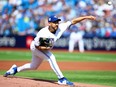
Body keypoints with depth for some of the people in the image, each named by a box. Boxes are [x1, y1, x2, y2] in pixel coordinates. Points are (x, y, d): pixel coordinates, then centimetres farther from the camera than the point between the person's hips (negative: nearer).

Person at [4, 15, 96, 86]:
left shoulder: (60, 27, -25)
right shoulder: (42, 33, -37)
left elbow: (73, 21, -28)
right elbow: (37, 46, -25)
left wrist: (86, 17, -35)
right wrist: (47, 48, -39)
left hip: (45, 48, 7)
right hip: (35, 47, -7)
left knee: (34, 66, 21)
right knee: (51, 57, -28)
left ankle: (16, 69, 42)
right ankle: (61, 79, -25)